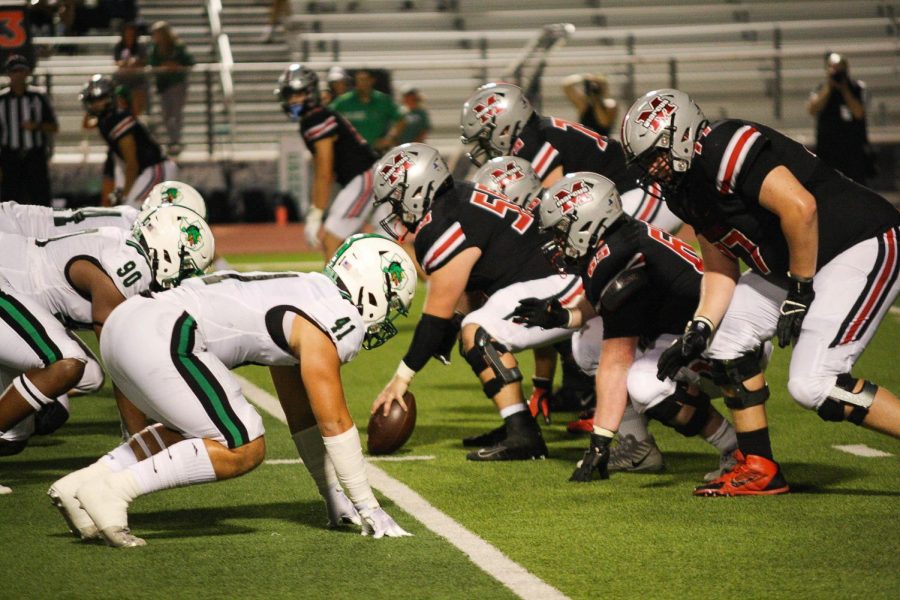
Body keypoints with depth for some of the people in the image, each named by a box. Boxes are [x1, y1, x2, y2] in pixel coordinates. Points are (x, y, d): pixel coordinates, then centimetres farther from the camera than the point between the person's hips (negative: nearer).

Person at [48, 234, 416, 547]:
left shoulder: (302, 301, 26)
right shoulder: (333, 322, -3)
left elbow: (303, 417, 33)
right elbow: (334, 423, -4)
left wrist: (334, 497, 35)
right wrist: (368, 508, 4)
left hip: (125, 323, 10)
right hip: (159, 338, -10)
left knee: (190, 431, 30)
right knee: (243, 449, -8)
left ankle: (81, 484, 16)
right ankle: (111, 489, -12)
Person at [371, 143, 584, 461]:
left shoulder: (444, 229, -17)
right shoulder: (457, 200, 12)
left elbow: (438, 314, -12)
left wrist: (401, 378, -6)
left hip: (563, 291, -11)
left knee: (478, 332, -20)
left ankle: (522, 436, -22)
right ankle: (515, 427, 14)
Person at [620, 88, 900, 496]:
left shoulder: (725, 152, -21)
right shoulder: (687, 189, 10)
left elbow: (800, 207, -29)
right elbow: (720, 268, 12)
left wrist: (800, 294, -21)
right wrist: (698, 331, -4)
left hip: (865, 247, -11)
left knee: (812, 384, -19)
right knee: (726, 338, 10)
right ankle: (759, 469, 16)